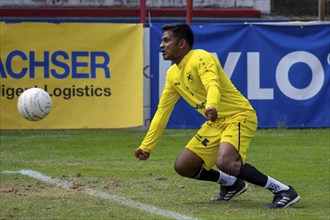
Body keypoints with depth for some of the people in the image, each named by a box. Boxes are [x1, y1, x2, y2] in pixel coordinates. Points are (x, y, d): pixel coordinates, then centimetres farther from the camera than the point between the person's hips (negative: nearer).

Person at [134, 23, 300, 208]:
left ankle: (284, 191, -25)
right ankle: (232, 184, 25)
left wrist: (211, 107, -57)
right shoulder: (173, 75, 10)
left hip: (239, 116, -9)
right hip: (215, 123, 9)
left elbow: (213, 86, -35)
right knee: (183, 166, 5)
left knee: (225, 162, -33)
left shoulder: (201, 58, -16)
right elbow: (162, 111, 18)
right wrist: (146, 146, 18)